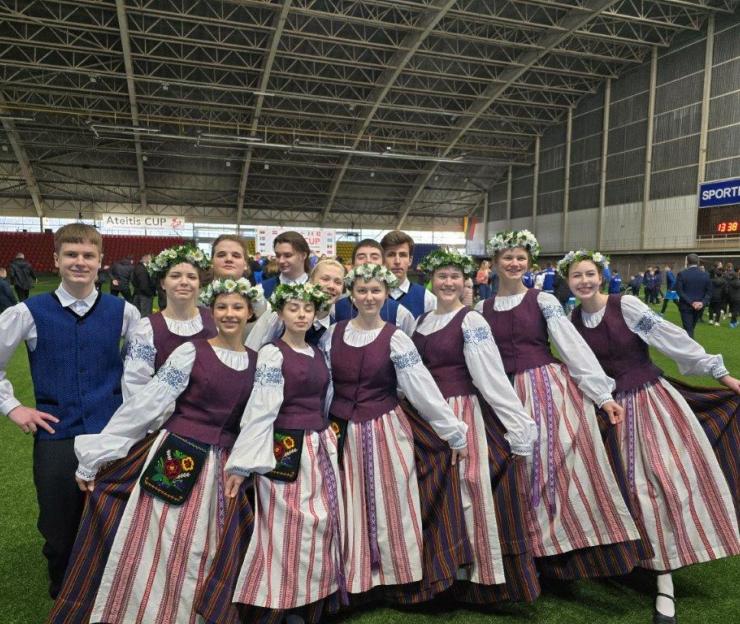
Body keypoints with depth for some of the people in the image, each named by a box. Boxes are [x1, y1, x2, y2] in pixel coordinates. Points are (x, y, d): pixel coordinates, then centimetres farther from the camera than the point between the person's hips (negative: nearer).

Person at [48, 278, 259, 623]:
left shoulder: (259, 361, 5)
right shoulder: (191, 351, -6)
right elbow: (145, 404, -8)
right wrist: (95, 455, -7)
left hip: (223, 469, 3)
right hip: (176, 459, -3)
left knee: (197, 558, 12)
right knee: (152, 549, 4)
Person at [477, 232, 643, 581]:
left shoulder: (543, 300, -1)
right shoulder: (482, 309, 7)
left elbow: (575, 347, -7)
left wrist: (603, 394, -11)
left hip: (553, 388, -2)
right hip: (511, 396, 3)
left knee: (566, 467, -3)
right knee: (528, 474, 8)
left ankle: (581, 545, 13)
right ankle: (544, 548, 25)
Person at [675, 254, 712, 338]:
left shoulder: (682, 274, -9)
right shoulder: (705, 275, 2)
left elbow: (679, 291, -14)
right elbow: (709, 292, 0)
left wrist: (691, 302, -14)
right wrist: (703, 303, -8)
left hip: (686, 306, -4)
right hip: (699, 307, 4)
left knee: (688, 330, -2)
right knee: (691, 328, 19)